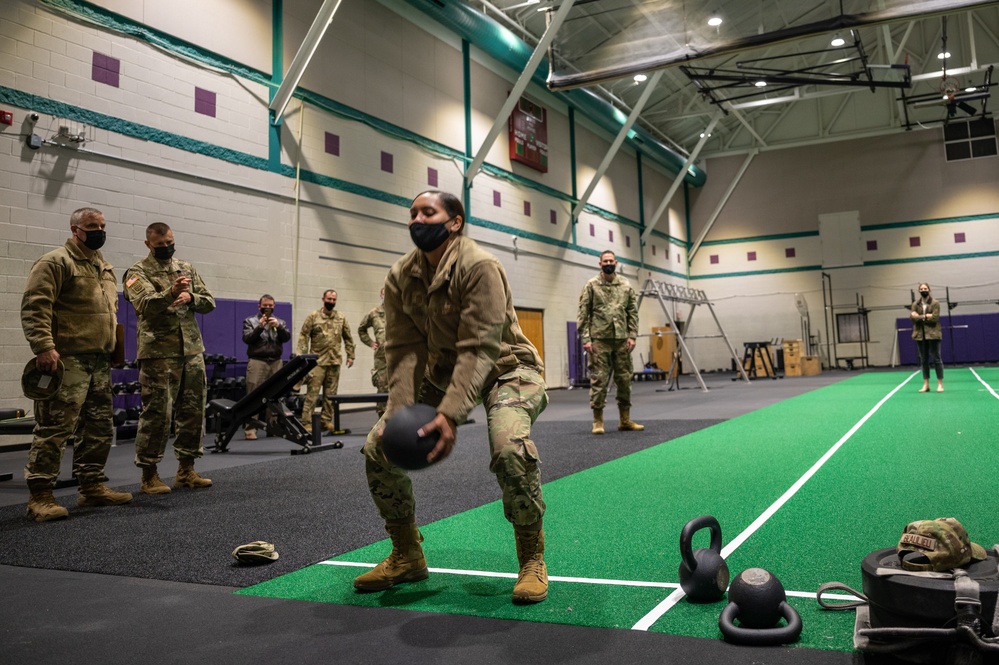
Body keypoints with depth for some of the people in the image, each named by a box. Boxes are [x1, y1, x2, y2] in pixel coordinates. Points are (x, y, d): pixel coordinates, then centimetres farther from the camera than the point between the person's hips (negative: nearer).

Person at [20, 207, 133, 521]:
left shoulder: (105, 267, 20)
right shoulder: (55, 262, -6)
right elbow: (34, 306, -15)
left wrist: (113, 346, 24)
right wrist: (44, 347, -24)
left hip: (100, 363, 9)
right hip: (67, 361, -8)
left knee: (99, 428, 12)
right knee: (54, 428, -7)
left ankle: (92, 487, 22)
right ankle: (40, 495, -1)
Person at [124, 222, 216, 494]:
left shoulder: (187, 268, 16)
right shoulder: (138, 272, -1)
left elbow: (209, 302, 11)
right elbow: (144, 305, -18)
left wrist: (190, 297, -10)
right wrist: (170, 294, -36)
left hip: (192, 352, 6)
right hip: (159, 353, -6)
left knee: (193, 412, 9)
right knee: (157, 414, -4)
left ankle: (186, 470, 20)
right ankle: (149, 474, 8)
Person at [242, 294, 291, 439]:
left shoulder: (280, 322, 17)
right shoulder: (250, 321, 10)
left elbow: (286, 337, 3)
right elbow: (247, 339, -3)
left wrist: (278, 327, -14)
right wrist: (260, 327, -15)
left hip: (276, 362, 3)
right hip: (257, 362, -3)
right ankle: (250, 428, -7)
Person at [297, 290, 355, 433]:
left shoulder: (341, 318, 9)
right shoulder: (313, 317, -2)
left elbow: (348, 338, 15)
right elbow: (303, 336, -4)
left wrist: (350, 355, 11)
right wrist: (302, 356, -11)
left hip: (335, 361, 4)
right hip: (317, 361, -4)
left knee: (330, 393, 8)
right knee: (312, 393, -6)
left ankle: (327, 421, 17)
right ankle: (307, 422, -3)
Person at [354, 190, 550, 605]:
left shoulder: (479, 267, -22)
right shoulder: (400, 276, -4)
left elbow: (479, 349, -28)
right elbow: (404, 348, -8)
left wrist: (450, 414, -37)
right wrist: (400, 411, -21)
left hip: (503, 367, -6)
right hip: (441, 372, 6)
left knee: (510, 448, -34)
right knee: (377, 448, -3)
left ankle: (532, 560, -9)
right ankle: (407, 557, 16)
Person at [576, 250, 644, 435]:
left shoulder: (626, 286, 10)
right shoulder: (591, 285, 1)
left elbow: (633, 313, 9)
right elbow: (583, 314, -2)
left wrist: (632, 336, 0)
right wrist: (585, 339, -9)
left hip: (621, 340, 3)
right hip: (599, 340, -3)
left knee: (624, 379, 7)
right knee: (599, 379, -3)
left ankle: (625, 419, 17)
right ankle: (598, 420, 5)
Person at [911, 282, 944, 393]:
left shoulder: (935, 303, -1)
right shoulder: (915, 304, 9)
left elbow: (935, 317, -13)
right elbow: (912, 316, -5)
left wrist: (920, 317, -10)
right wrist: (926, 316, -15)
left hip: (932, 334, -4)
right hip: (920, 335, 4)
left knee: (936, 359, -2)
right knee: (923, 360, 8)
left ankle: (940, 384, 3)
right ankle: (926, 384, 13)